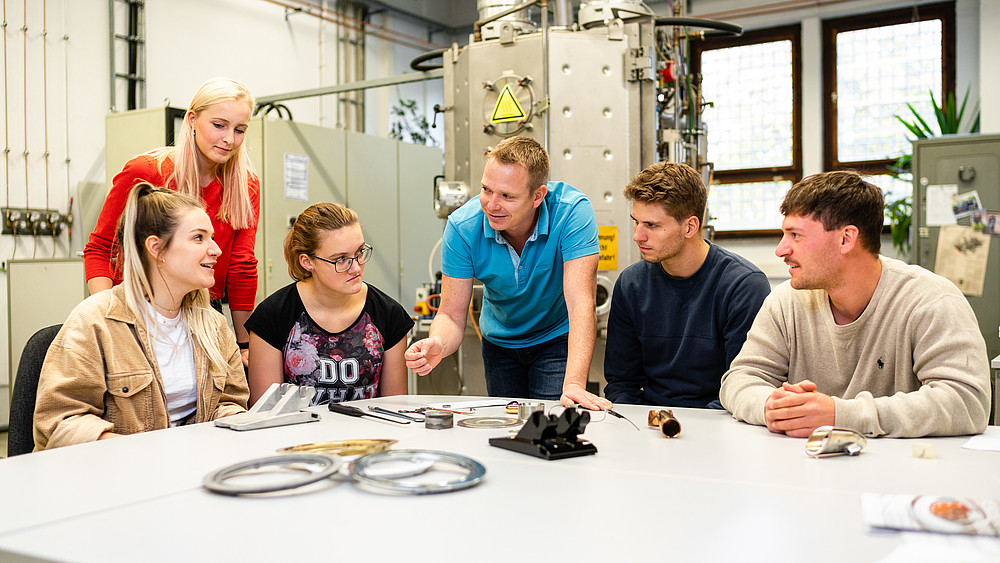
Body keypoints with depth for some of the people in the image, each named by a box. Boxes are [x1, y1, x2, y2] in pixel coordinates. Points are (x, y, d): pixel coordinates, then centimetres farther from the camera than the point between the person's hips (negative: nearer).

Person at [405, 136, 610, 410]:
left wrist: (574, 385, -48)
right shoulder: (462, 227, -22)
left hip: (557, 336, -2)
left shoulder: (572, 210, -30)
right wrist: (437, 344, -44)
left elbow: (581, 303, -36)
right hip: (499, 343, 3)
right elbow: (452, 315, -19)